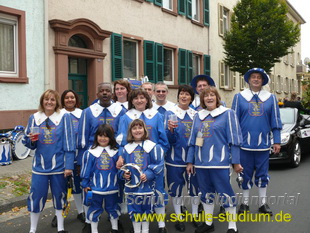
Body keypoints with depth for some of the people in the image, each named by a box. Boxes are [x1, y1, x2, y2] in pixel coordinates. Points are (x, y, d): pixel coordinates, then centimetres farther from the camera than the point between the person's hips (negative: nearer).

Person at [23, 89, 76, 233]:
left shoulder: (64, 117, -4)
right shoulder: (34, 118, 3)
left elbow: (69, 144, -7)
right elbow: (30, 144, 9)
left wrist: (69, 165, -11)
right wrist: (31, 140, -15)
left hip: (58, 165, -1)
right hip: (40, 165, 2)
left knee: (59, 196, 11)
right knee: (36, 197, 5)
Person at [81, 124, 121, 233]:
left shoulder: (115, 152, 0)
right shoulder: (91, 152, -5)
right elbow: (86, 169, -1)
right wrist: (85, 184, 0)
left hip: (112, 187, 2)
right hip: (95, 187, -1)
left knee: (112, 208, 18)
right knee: (95, 209, 10)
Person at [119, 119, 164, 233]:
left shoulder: (152, 147, -4)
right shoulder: (126, 148, 5)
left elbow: (158, 164, -7)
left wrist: (148, 175, -19)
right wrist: (124, 174, -8)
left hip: (147, 184, -2)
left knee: (146, 209, 11)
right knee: (134, 210, 9)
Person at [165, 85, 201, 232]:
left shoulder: (195, 114, 7)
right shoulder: (170, 113, -3)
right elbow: (169, 139, -8)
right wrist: (171, 130, -29)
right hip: (176, 157, -3)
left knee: (195, 186, 10)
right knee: (176, 187, 5)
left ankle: (195, 216, 27)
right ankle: (179, 218, 20)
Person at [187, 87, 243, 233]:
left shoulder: (227, 114, 0)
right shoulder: (198, 116, 14)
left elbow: (234, 139, -4)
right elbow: (192, 140, 15)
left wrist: (236, 162, -7)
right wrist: (190, 161, 12)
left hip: (220, 162, -5)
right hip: (200, 163, 5)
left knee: (225, 194, -1)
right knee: (206, 193, 14)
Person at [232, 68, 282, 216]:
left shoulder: (271, 98, 7)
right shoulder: (239, 97, 3)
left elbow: (275, 121, 7)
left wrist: (277, 141, 2)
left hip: (263, 144, 1)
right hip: (244, 144, -1)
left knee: (262, 175, 10)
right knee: (245, 174, 8)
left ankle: (263, 203, 23)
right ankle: (245, 203, 21)